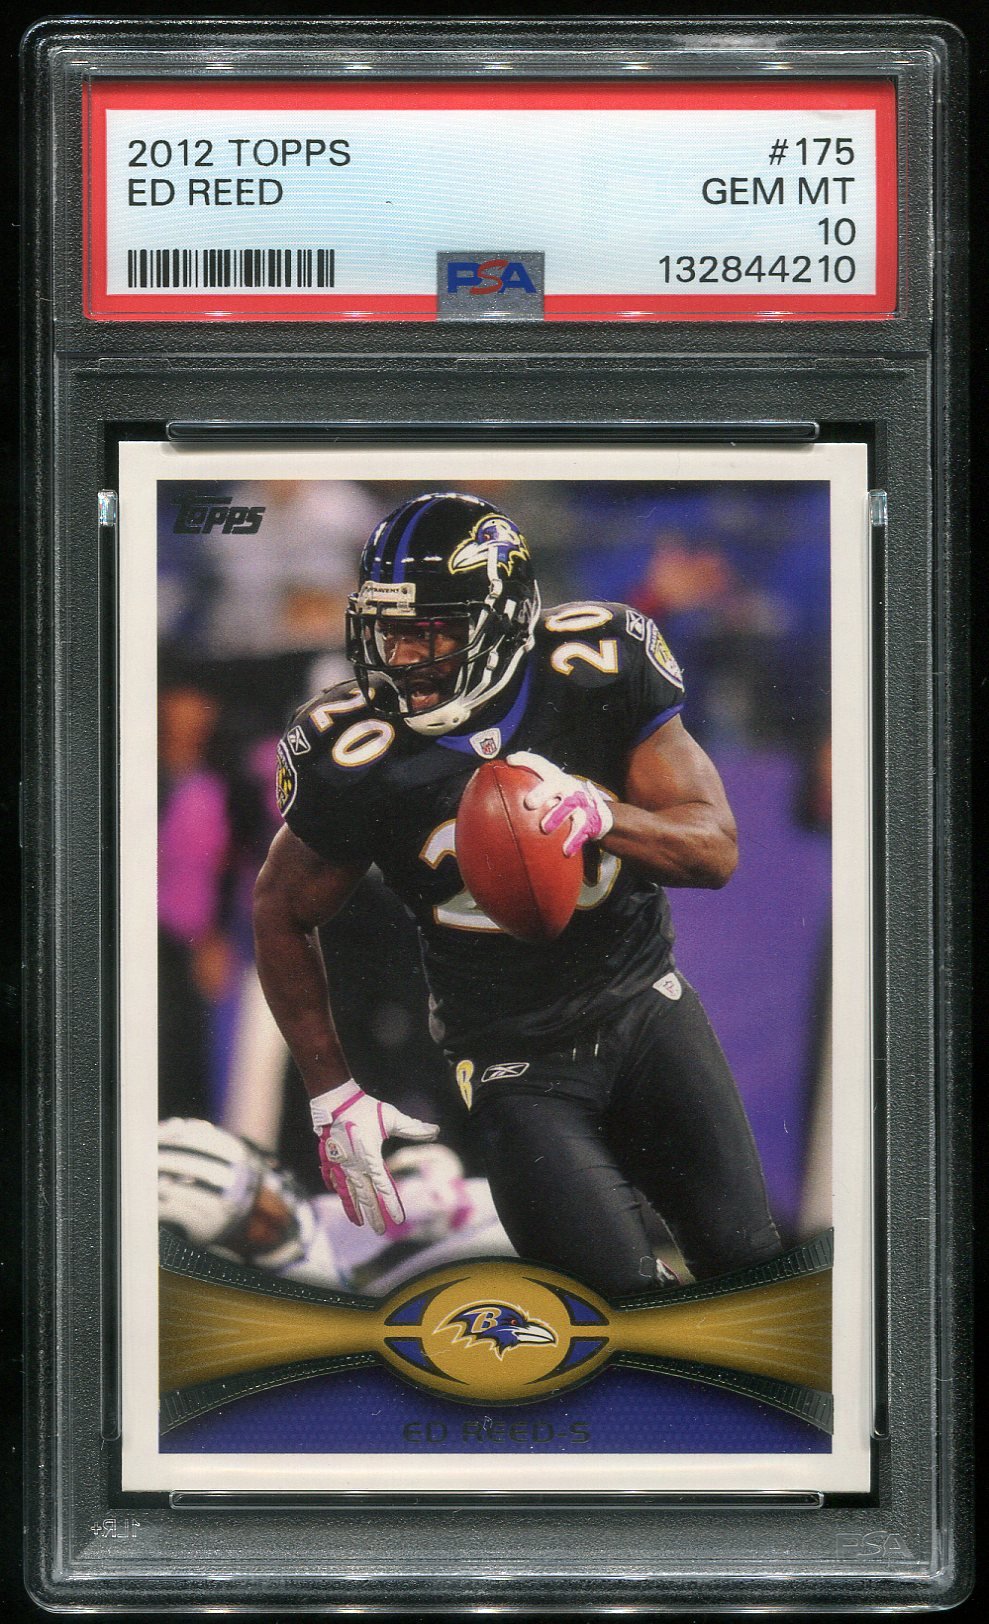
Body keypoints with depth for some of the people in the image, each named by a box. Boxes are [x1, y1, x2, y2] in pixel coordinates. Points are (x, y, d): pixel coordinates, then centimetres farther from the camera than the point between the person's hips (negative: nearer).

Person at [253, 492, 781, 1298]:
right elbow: (282, 914, 2)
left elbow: (716, 850, -10)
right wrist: (332, 1094, -1)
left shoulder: (599, 668, -13)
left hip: (642, 1008, 2)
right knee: (620, 1296, -15)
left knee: (748, 1260, -2)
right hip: (516, 1064, -2)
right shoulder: (355, 756, -15)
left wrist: (600, 815, -32)